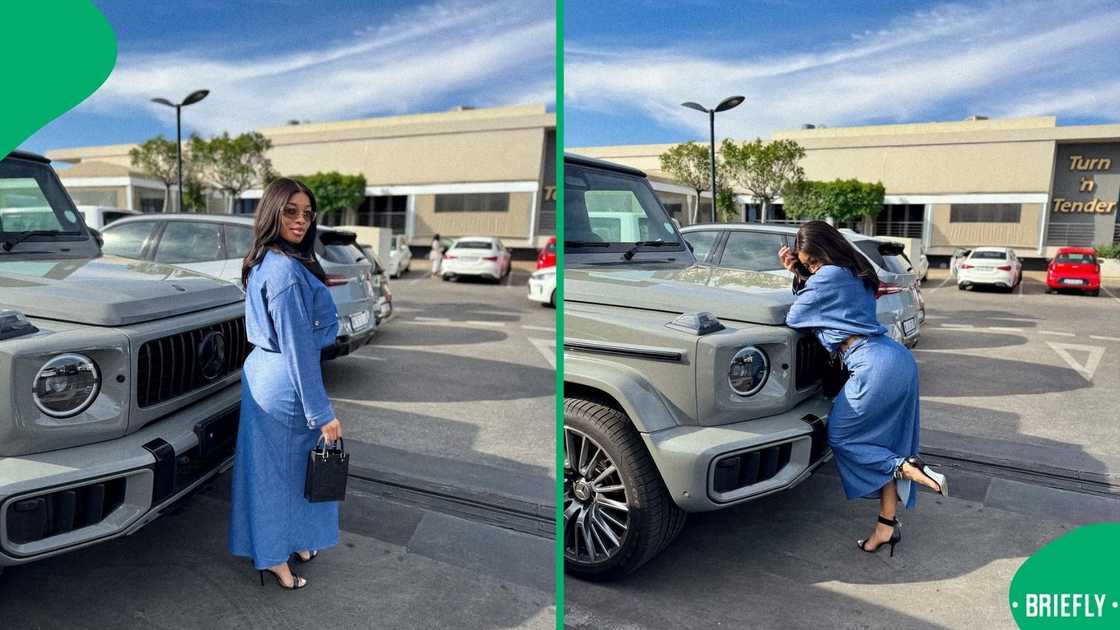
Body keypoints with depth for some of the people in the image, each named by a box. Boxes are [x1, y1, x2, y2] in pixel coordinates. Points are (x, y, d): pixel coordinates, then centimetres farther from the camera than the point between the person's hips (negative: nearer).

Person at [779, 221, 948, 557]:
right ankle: (887, 523, 15)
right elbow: (816, 298, 24)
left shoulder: (829, 274, -8)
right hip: (899, 361, 10)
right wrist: (796, 273, 18)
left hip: (875, 366, -10)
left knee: (839, 436, 6)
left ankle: (907, 468, -8)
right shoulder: (855, 273, 21)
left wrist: (802, 279, 16)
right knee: (883, 440, 13)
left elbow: (794, 317, -1)